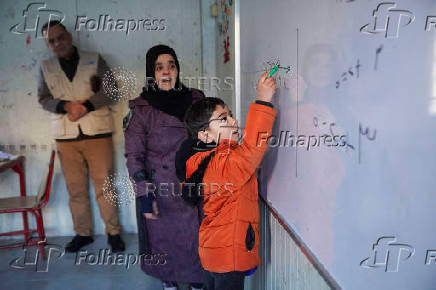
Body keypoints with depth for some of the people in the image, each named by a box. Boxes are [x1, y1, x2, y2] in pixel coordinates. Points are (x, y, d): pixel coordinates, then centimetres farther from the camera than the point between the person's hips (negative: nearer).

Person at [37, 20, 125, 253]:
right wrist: (68, 106, -14)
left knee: (104, 184, 0)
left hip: (97, 133, -2)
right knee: (75, 188, 6)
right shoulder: (45, 67, 13)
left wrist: (86, 106, -14)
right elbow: (43, 99, 6)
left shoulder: (94, 60, 7)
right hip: (65, 136, 2)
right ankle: (83, 233, 20)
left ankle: (113, 231, 12)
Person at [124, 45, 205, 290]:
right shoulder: (141, 110, -7)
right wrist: (144, 195, -12)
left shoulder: (196, 100, 2)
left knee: (196, 238, 9)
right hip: (161, 193, -2)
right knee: (164, 239, 10)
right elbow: (134, 156, -7)